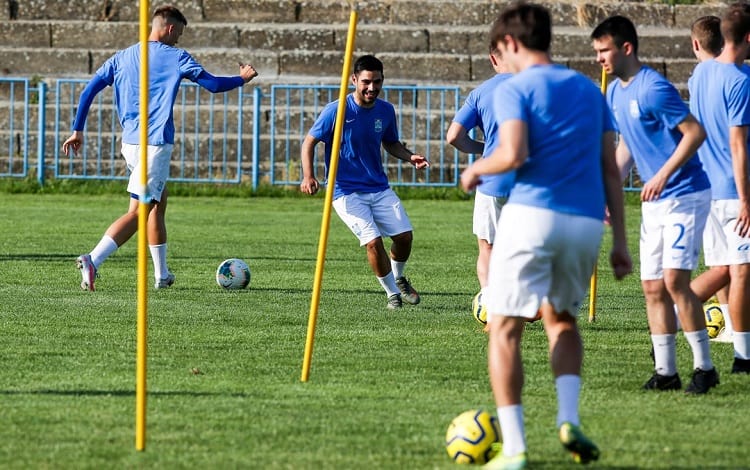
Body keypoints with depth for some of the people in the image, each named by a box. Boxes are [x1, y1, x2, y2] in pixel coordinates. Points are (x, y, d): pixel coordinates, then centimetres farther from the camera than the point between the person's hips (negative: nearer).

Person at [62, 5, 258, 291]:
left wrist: (78, 130, 13)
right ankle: (93, 261, -29)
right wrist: (242, 79, 15)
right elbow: (213, 84, -3)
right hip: (156, 143, -7)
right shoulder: (175, 58, -3)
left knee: (159, 202, 21)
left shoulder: (122, 58, 13)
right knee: (138, 212, -11)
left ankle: (162, 274, 23)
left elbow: (89, 91, 8)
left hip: (129, 142, 7)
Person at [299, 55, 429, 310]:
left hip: (379, 188, 5)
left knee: (404, 235, -2)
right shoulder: (336, 111, -13)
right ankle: (392, 293, 2)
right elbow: (309, 141, -6)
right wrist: (308, 177, -20)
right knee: (373, 241, -18)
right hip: (346, 191, -5)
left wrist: (410, 157, -2)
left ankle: (398, 278, 29)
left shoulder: (386, 111, 2)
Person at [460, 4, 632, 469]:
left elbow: (513, 155, -15)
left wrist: (477, 169, 6)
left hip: (532, 215, -5)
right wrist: (620, 240, 18)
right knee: (562, 318, 25)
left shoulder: (515, 89, 1)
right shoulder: (589, 90, 18)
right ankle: (569, 418, 4)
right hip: (587, 221, 5)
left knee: (505, 328, 3)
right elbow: (611, 170, 16)